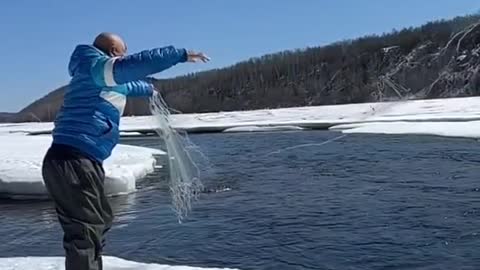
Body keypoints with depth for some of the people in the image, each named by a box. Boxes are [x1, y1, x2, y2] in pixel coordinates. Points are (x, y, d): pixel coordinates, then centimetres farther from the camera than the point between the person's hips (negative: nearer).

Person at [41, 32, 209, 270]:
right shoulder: (97, 67, -6)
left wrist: (148, 88, 58)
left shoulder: (94, 78, 23)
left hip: (66, 161, 10)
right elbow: (139, 62, -23)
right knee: (84, 232, -9)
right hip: (74, 163, -10)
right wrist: (182, 54, -16)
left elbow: (124, 86, 43)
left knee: (99, 221, 22)